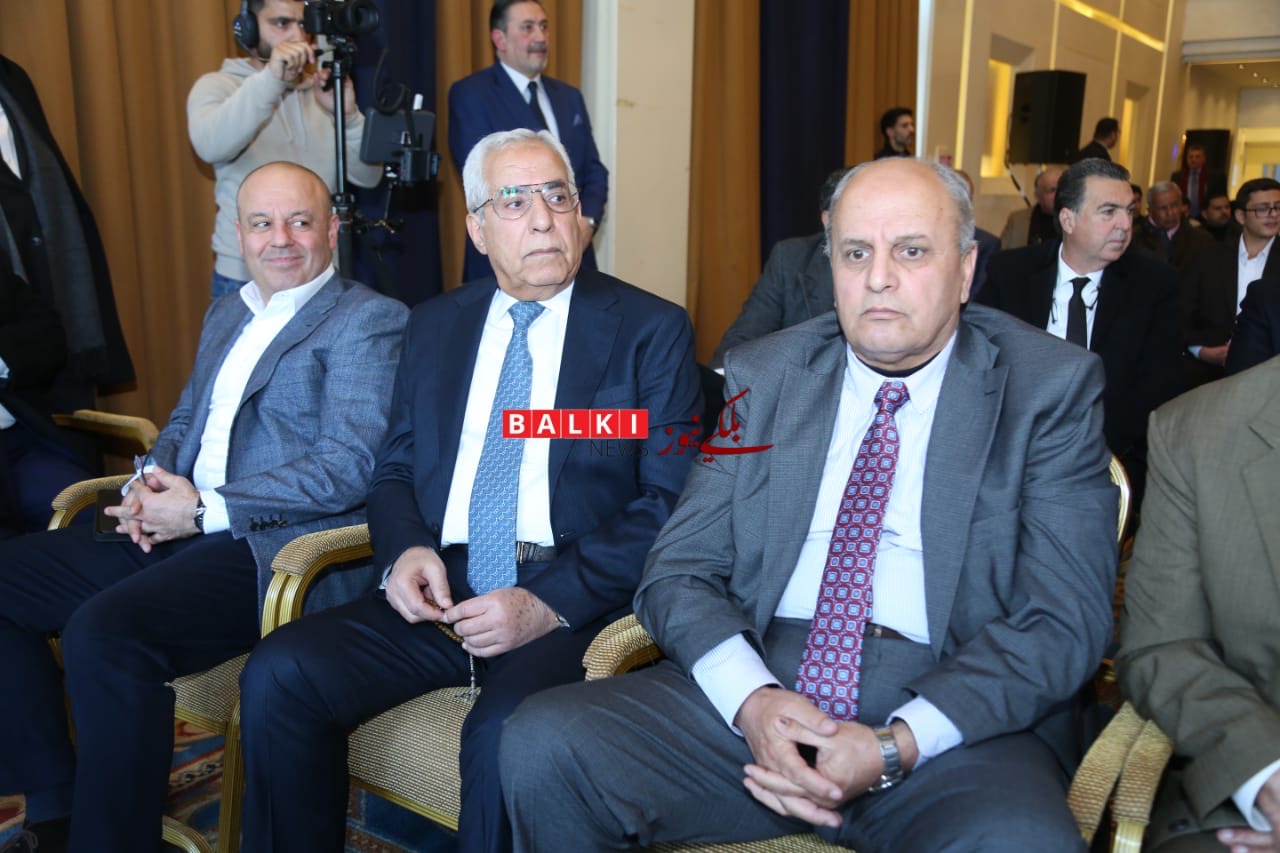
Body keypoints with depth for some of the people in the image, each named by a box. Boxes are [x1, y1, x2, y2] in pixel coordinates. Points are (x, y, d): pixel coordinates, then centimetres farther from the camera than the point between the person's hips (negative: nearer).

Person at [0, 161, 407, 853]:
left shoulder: (369, 321, -5)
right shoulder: (225, 315, 22)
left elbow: (348, 467, -15)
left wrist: (206, 509, -16)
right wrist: (149, 483, 3)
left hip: (273, 545, -9)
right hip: (174, 529, 9)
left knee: (103, 634, -30)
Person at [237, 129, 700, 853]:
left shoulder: (653, 330, 1)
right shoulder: (436, 325, 16)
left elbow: (672, 503, -6)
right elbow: (396, 471, 19)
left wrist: (551, 602, -18)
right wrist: (406, 549, -5)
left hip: (577, 598, -4)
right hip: (439, 589, 5)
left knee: (505, 735, -33)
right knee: (278, 676, -18)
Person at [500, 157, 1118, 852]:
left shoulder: (1052, 387, 1)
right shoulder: (761, 376, 9)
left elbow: (1063, 618, -5)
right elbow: (679, 569, 5)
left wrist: (897, 744, -18)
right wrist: (751, 698, -14)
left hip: (952, 716, -2)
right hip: (755, 678, 3)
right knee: (543, 741, -18)